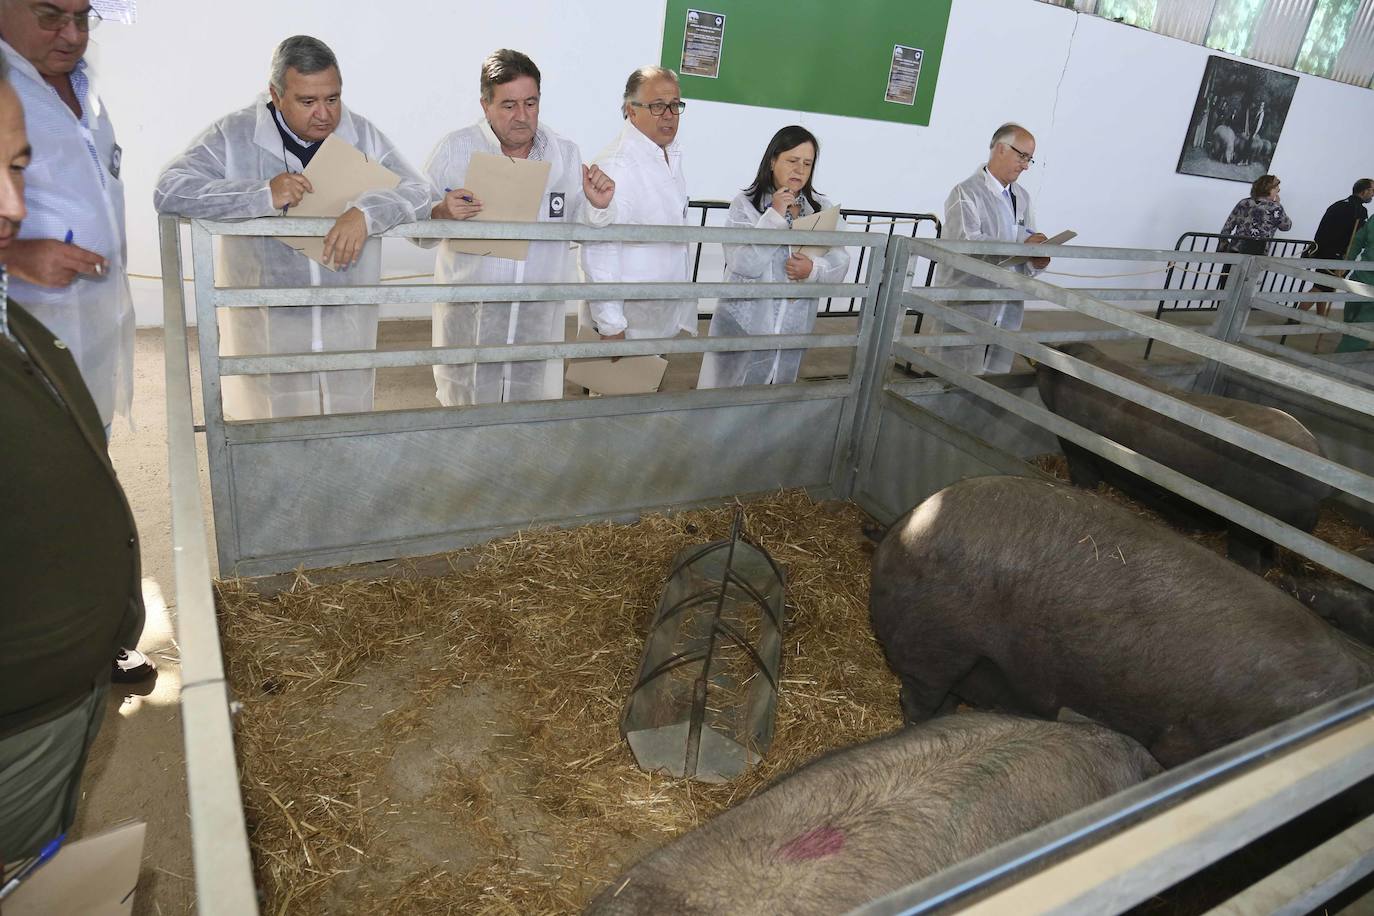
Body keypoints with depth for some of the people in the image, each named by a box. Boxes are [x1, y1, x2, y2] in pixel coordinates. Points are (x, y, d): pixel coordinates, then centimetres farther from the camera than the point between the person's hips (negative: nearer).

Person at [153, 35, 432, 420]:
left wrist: (366, 212, -22)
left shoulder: (362, 134, 4)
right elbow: (168, 190, -10)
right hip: (265, 328, -2)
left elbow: (418, 191, -1)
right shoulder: (234, 135, -3)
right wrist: (263, 195, -23)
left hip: (347, 327, 2)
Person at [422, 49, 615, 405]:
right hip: (469, 315, -2)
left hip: (540, 318, 2)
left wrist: (597, 207, -11)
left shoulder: (567, 155, 8)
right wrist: (442, 213, -22)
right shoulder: (454, 150, 0)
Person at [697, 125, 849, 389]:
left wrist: (814, 269, -21)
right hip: (745, 324, -3)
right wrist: (775, 216, -20)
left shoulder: (822, 209, 5)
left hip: (793, 328, 4)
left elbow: (840, 263, 0)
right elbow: (744, 264, -19)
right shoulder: (745, 203, -7)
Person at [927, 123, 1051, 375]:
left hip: (1007, 314, 7)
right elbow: (968, 244, -22)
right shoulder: (967, 193, -7)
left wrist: (1035, 262, -8)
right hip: (966, 309, -7)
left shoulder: (1023, 198, 16)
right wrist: (1021, 246, -22)